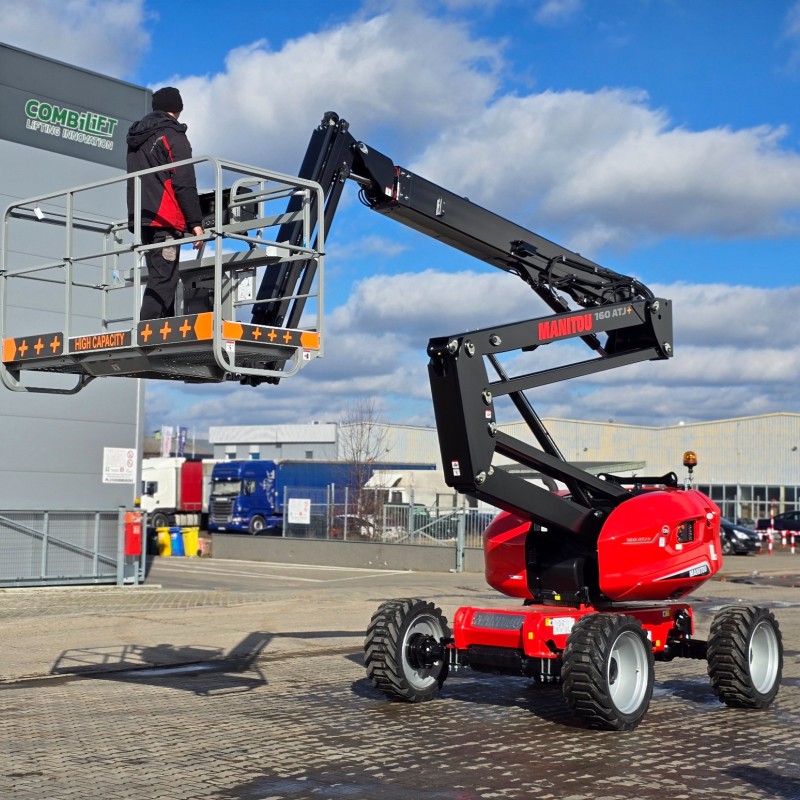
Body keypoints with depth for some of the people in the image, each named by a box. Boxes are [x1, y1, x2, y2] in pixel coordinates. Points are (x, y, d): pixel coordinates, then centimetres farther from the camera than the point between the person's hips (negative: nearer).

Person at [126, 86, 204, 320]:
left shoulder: (136, 138, 22)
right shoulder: (173, 135, -3)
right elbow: (185, 184, -10)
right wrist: (195, 222, -11)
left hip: (142, 219, 8)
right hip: (165, 220, -8)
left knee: (160, 278, 10)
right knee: (163, 280, -13)